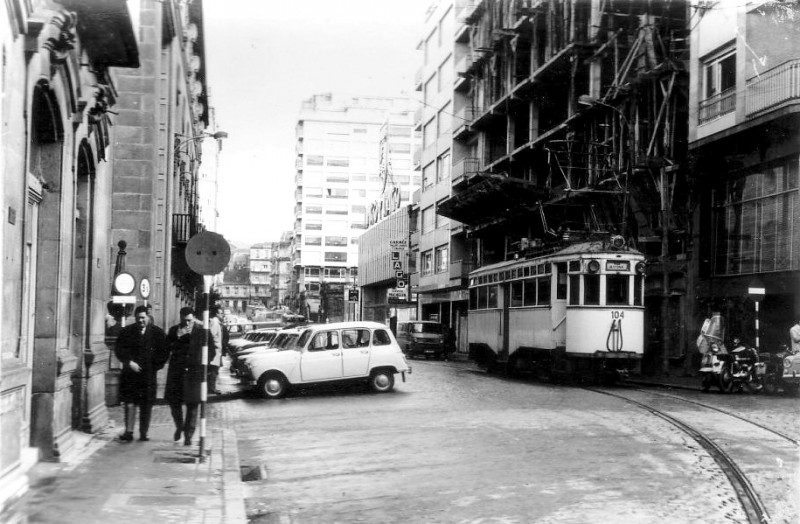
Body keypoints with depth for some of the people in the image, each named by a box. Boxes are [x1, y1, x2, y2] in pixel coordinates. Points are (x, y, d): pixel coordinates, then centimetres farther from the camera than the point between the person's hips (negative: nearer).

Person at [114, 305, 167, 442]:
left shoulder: (157, 332, 4)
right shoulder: (126, 331, 5)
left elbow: (164, 352, 5)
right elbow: (119, 350, 2)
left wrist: (155, 366, -5)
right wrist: (129, 362, -10)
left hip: (149, 375, 0)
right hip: (130, 374, 0)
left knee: (146, 405, 4)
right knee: (130, 403, -6)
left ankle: (143, 433, 11)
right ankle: (128, 432, -6)